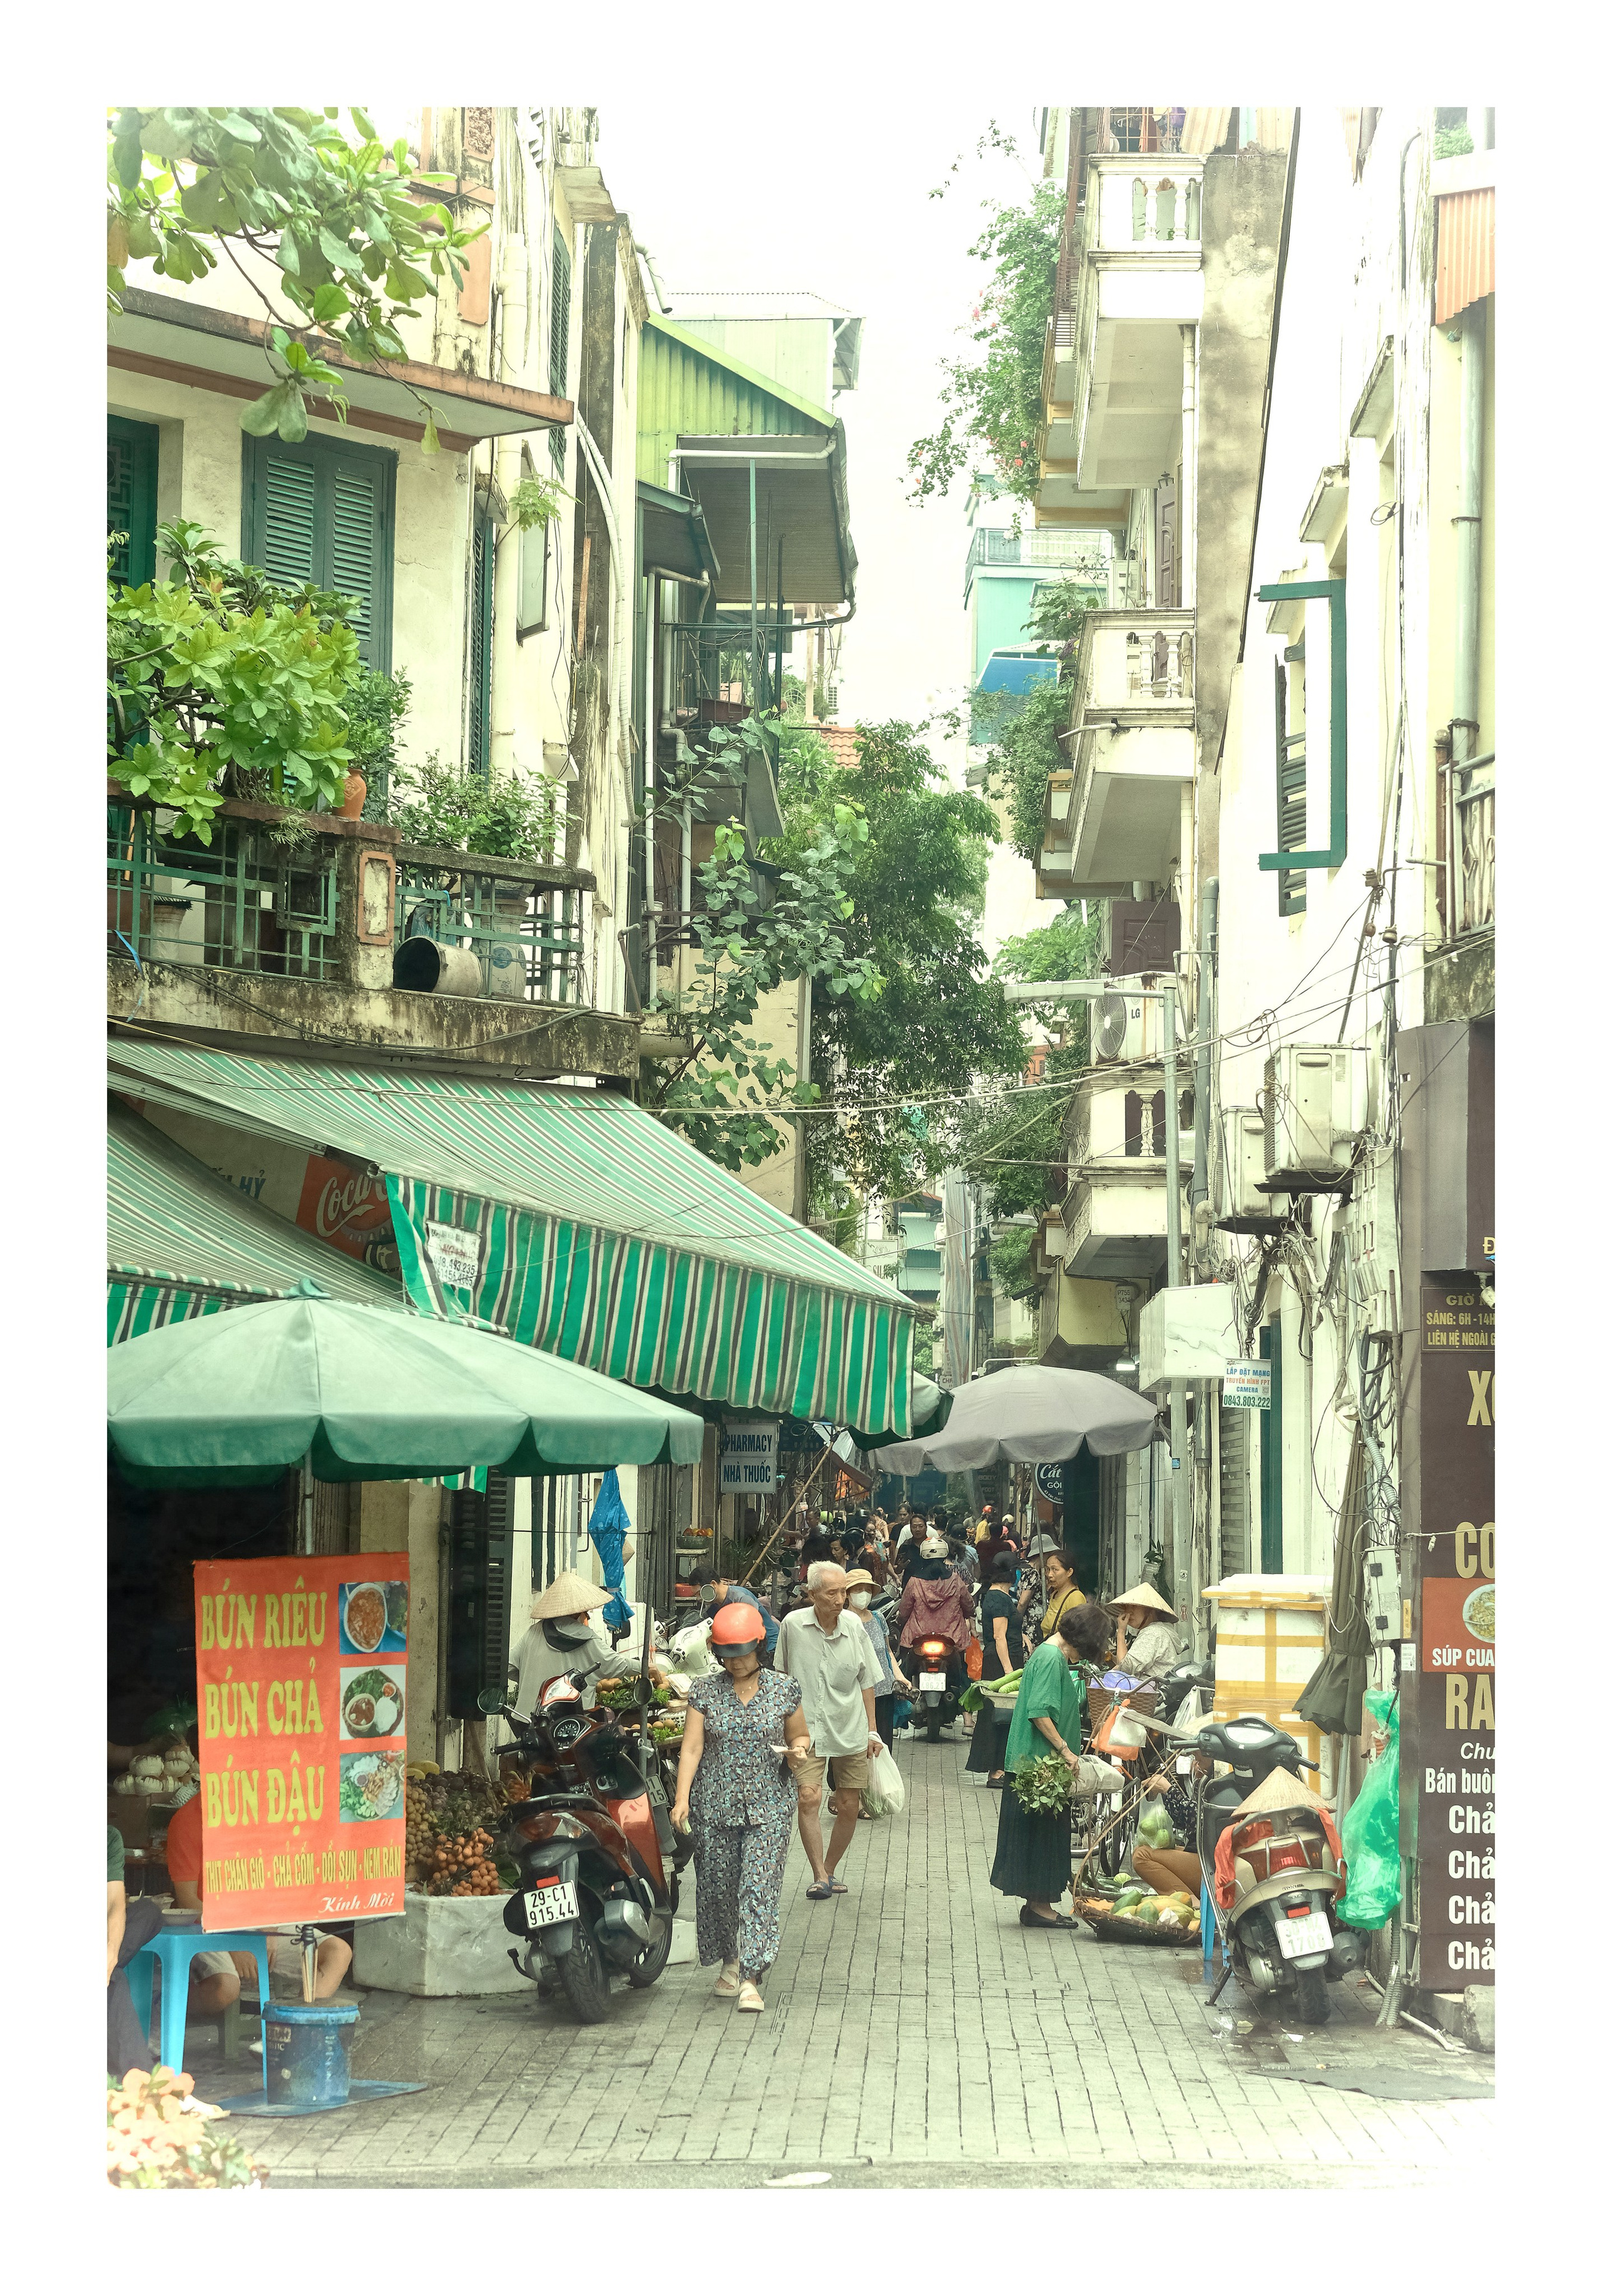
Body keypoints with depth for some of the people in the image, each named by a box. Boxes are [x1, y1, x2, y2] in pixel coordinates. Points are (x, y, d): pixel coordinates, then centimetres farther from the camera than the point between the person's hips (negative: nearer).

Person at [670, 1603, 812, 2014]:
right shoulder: (706, 1690, 3)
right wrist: (682, 1798, -10)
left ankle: (750, 1979, -12)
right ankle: (730, 1961, 27)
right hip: (715, 1805, 1)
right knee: (718, 1887, 6)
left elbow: (799, 1736, 14)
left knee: (759, 1887, -10)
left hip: (768, 1806, -1)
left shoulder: (784, 1688, 3)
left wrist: (799, 1750, -10)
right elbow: (692, 1746, -1)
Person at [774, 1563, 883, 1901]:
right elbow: (782, 1675, 10)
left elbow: (866, 1682, 8)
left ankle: (830, 1870, 24)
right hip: (807, 1728, -2)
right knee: (808, 1798, -17)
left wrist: (872, 1730, 8)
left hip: (851, 1730, 2)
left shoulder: (854, 1627, -3)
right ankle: (820, 1876, -14)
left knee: (849, 1807, 5)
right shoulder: (793, 1625, -6)